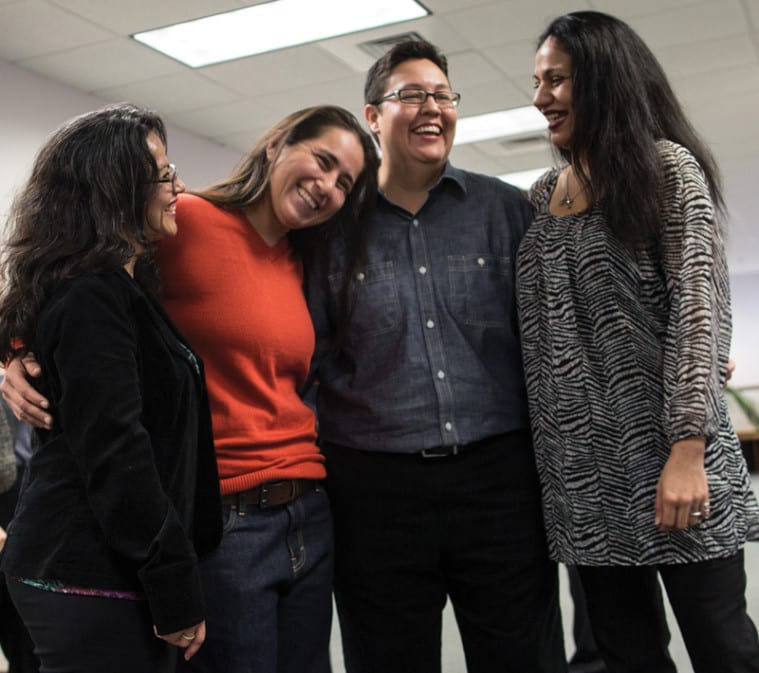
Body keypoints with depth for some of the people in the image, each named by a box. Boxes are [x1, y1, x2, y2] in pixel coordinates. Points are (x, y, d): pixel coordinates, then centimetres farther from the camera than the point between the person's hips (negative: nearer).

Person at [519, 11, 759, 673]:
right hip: (581, 469, 5)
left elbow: (697, 305, -10)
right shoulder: (541, 196, 14)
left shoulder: (667, 169, -2)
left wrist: (688, 449, -19)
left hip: (664, 450, -5)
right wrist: (538, 454, 8)